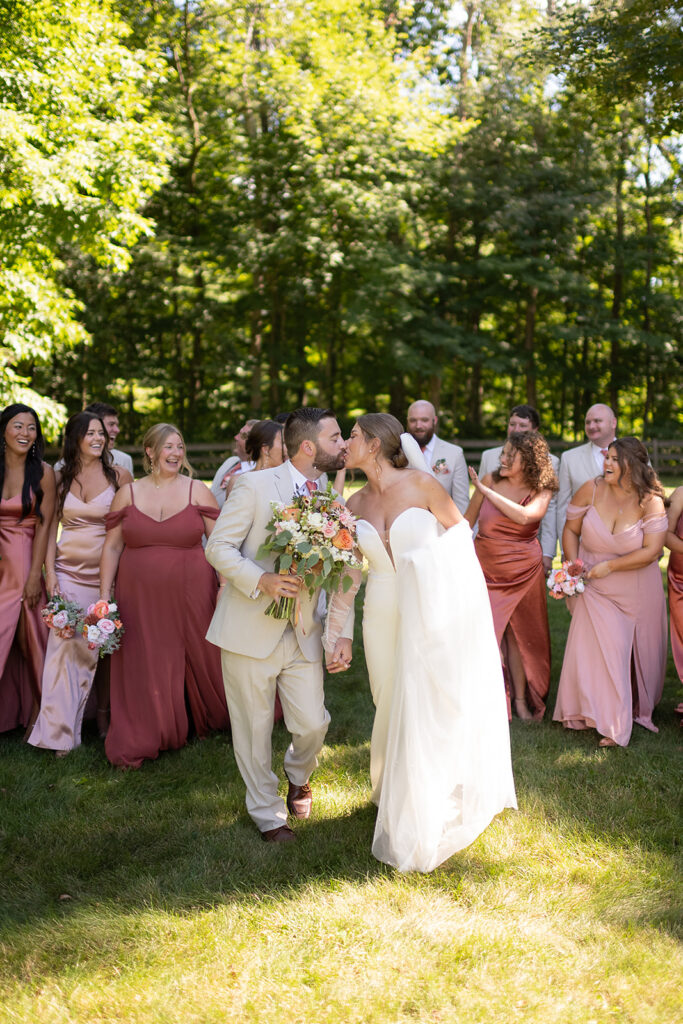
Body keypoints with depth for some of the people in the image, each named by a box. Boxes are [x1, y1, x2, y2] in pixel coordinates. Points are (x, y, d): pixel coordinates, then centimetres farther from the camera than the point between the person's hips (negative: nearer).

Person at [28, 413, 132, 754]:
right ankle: (59, 732, 0)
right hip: (68, 571, 1)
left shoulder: (119, 476, 1)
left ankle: (103, 713, 20)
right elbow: (52, 527, 8)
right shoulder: (61, 477, 7)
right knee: (63, 645, -5)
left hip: (106, 571, -1)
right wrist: (50, 571, -1)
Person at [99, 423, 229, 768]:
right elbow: (112, 547, 6)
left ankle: (217, 720, 37)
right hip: (140, 600, 1)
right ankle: (139, 743, 23)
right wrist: (105, 595, 1)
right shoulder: (128, 493, 4)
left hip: (191, 596, -1)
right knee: (143, 671, 7)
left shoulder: (198, 491, 0)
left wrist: (226, 586, -8)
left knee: (201, 660, 11)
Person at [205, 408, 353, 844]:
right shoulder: (256, 486, -10)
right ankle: (268, 814, 27)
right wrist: (262, 580, -25)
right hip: (251, 626, -4)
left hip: (304, 632, 4)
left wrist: (344, 634, 1)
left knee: (313, 723, 5)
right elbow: (219, 547, -10)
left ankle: (299, 776, 40)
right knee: (255, 727, 6)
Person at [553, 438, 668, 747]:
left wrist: (609, 565, -18)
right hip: (596, 588, 1)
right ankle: (610, 721, 7)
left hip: (636, 592, -1)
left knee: (638, 651, 10)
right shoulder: (591, 490, -9)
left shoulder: (650, 501, -13)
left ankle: (638, 709, 32)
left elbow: (651, 551, -17)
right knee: (597, 649, -5)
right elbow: (571, 529, 3)